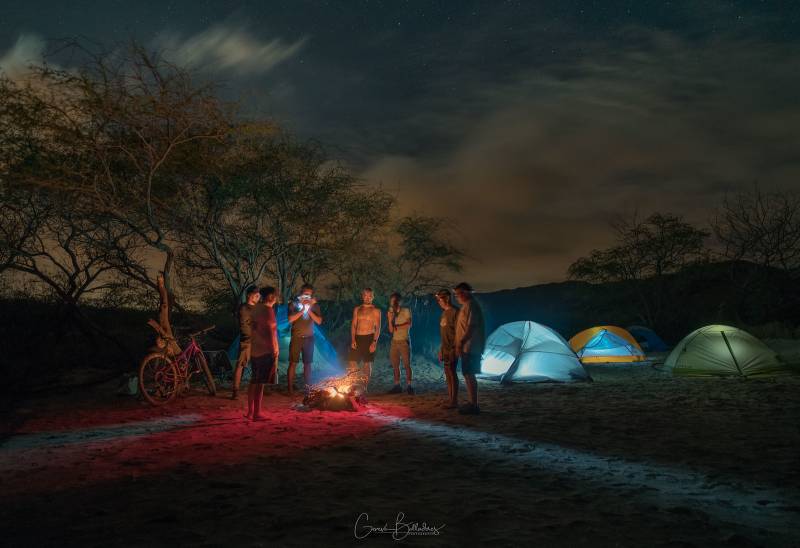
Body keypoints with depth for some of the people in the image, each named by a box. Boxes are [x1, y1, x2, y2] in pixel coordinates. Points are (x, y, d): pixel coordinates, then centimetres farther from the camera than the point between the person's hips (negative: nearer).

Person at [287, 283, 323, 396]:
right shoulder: (294, 304, -2)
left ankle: (308, 387, 14)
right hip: (296, 337, -2)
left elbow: (319, 321, -6)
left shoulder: (315, 306, 4)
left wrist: (309, 310, -14)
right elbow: (290, 319, -15)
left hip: (309, 338, 2)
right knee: (293, 363, -2)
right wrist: (303, 309, -17)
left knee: (307, 363, 7)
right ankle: (290, 389, 2)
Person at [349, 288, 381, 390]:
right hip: (357, 338, 3)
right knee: (352, 362, -4)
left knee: (367, 363, 0)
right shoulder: (357, 309, 13)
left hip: (369, 338, -3)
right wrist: (353, 339, -3)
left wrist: (374, 342, -14)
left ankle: (365, 387, 7)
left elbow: (378, 328, -3)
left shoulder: (376, 311, 2)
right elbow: (353, 325, 9)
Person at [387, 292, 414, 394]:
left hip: (404, 341, -5)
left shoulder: (406, 311, -1)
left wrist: (397, 326, -4)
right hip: (394, 342, 5)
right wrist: (390, 319, -9)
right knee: (395, 365, 2)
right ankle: (397, 386, 6)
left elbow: (408, 325, -12)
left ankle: (409, 386, -5)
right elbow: (391, 330, 4)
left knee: (407, 364, -6)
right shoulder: (392, 313, 12)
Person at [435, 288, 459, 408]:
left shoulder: (455, 312, -12)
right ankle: (450, 399, 17)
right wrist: (441, 349, 18)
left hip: (451, 349, -9)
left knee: (451, 373, -7)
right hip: (445, 348, 9)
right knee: (448, 373, 11)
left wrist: (453, 349, -20)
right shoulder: (444, 313, 16)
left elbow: (458, 332, -17)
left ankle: (454, 401, -3)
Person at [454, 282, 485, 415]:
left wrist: (460, 343, -23)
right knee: (467, 375, 14)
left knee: (469, 375, -9)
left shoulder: (470, 305, -14)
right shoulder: (467, 305, 18)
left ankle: (474, 405, -7)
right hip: (467, 348, 10)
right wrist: (459, 344, 22)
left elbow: (471, 327, -22)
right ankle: (472, 403, 21)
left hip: (470, 347, -10)